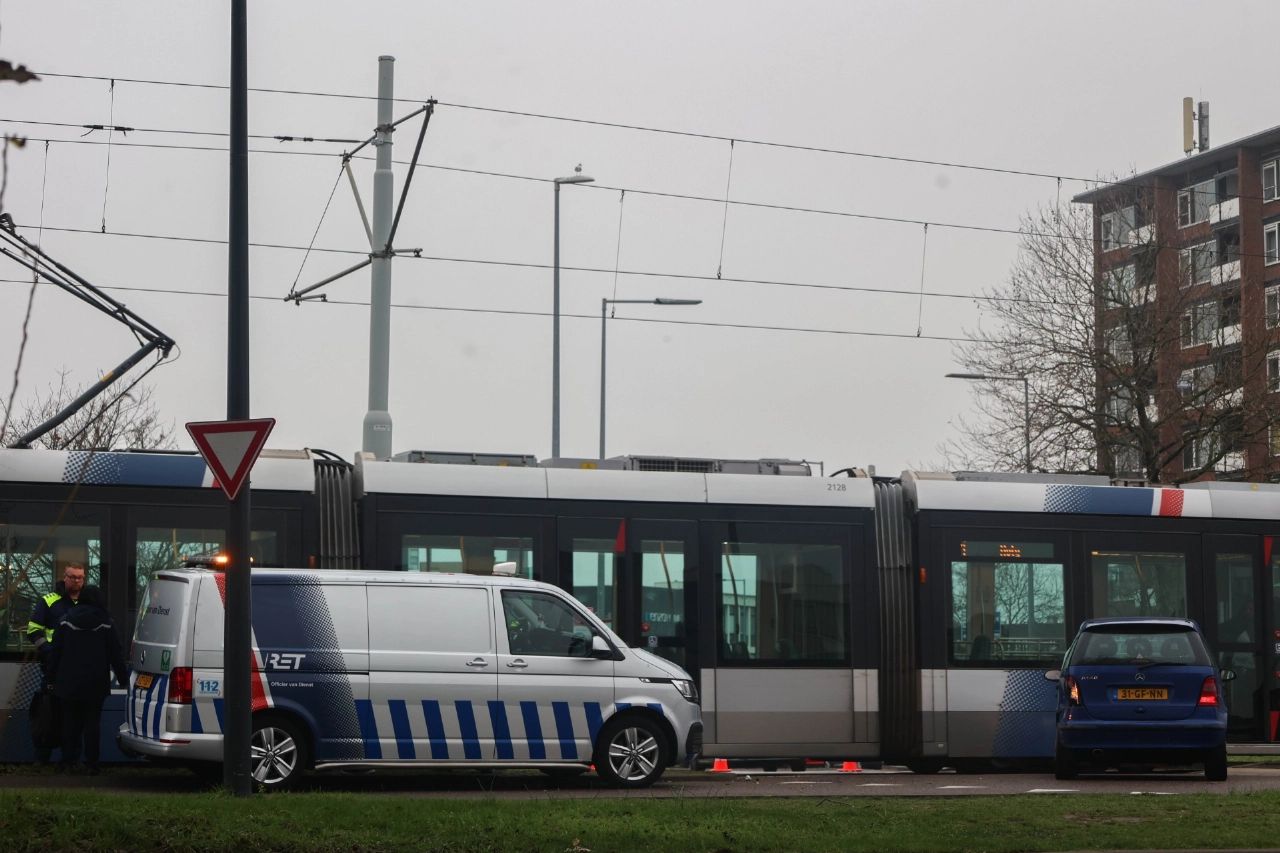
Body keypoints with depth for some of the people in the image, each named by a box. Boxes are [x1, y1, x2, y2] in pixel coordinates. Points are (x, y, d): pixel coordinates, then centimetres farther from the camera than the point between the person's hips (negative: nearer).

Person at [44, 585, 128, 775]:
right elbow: (116, 654, -3)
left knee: (70, 722, 10)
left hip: (69, 682, 2)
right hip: (95, 683, -2)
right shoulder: (105, 623, -4)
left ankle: (69, 759, 12)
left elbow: (55, 652, 3)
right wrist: (123, 678, 4)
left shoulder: (66, 621, 2)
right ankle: (92, 763, -3)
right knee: (92, 722, 1)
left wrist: (51, 678, 8)